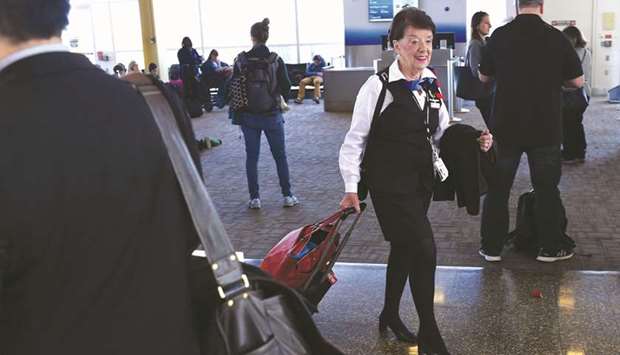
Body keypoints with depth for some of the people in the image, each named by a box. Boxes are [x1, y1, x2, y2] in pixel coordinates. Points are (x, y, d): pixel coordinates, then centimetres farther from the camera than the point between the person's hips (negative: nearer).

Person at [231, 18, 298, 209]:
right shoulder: (276, 60, -8)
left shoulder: (241, 59, -5)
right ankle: (287, 196, 15)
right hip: (272, 115, -1)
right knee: (280, 156, 11)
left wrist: (236, 111, 11)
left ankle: (254, 198, 12)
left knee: (251, 157, 9)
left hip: (248, 116, 1)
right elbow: (286, 87, -5)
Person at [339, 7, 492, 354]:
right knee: (424, 249, -10)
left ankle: (390, 315, 39)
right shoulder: (378, 86, -15)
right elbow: (355, 139, -10)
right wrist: (352, 188, -12)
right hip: (390, 183, -7)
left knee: (404, 248, 18)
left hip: (422, 180, 7)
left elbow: (443, 131, 13)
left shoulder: (431, 85, 3)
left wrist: (474, 141, -5)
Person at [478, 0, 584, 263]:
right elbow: (577, 81, 0)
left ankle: (491, 247, 16)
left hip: (506, 127, 1)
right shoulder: (556, 38, -9)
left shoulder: (500, 36, -5)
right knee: (546, 189, 11)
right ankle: (551, 247, 20)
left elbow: (484, 77, 7)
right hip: (546, 129, -1)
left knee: (497, 187, 11)